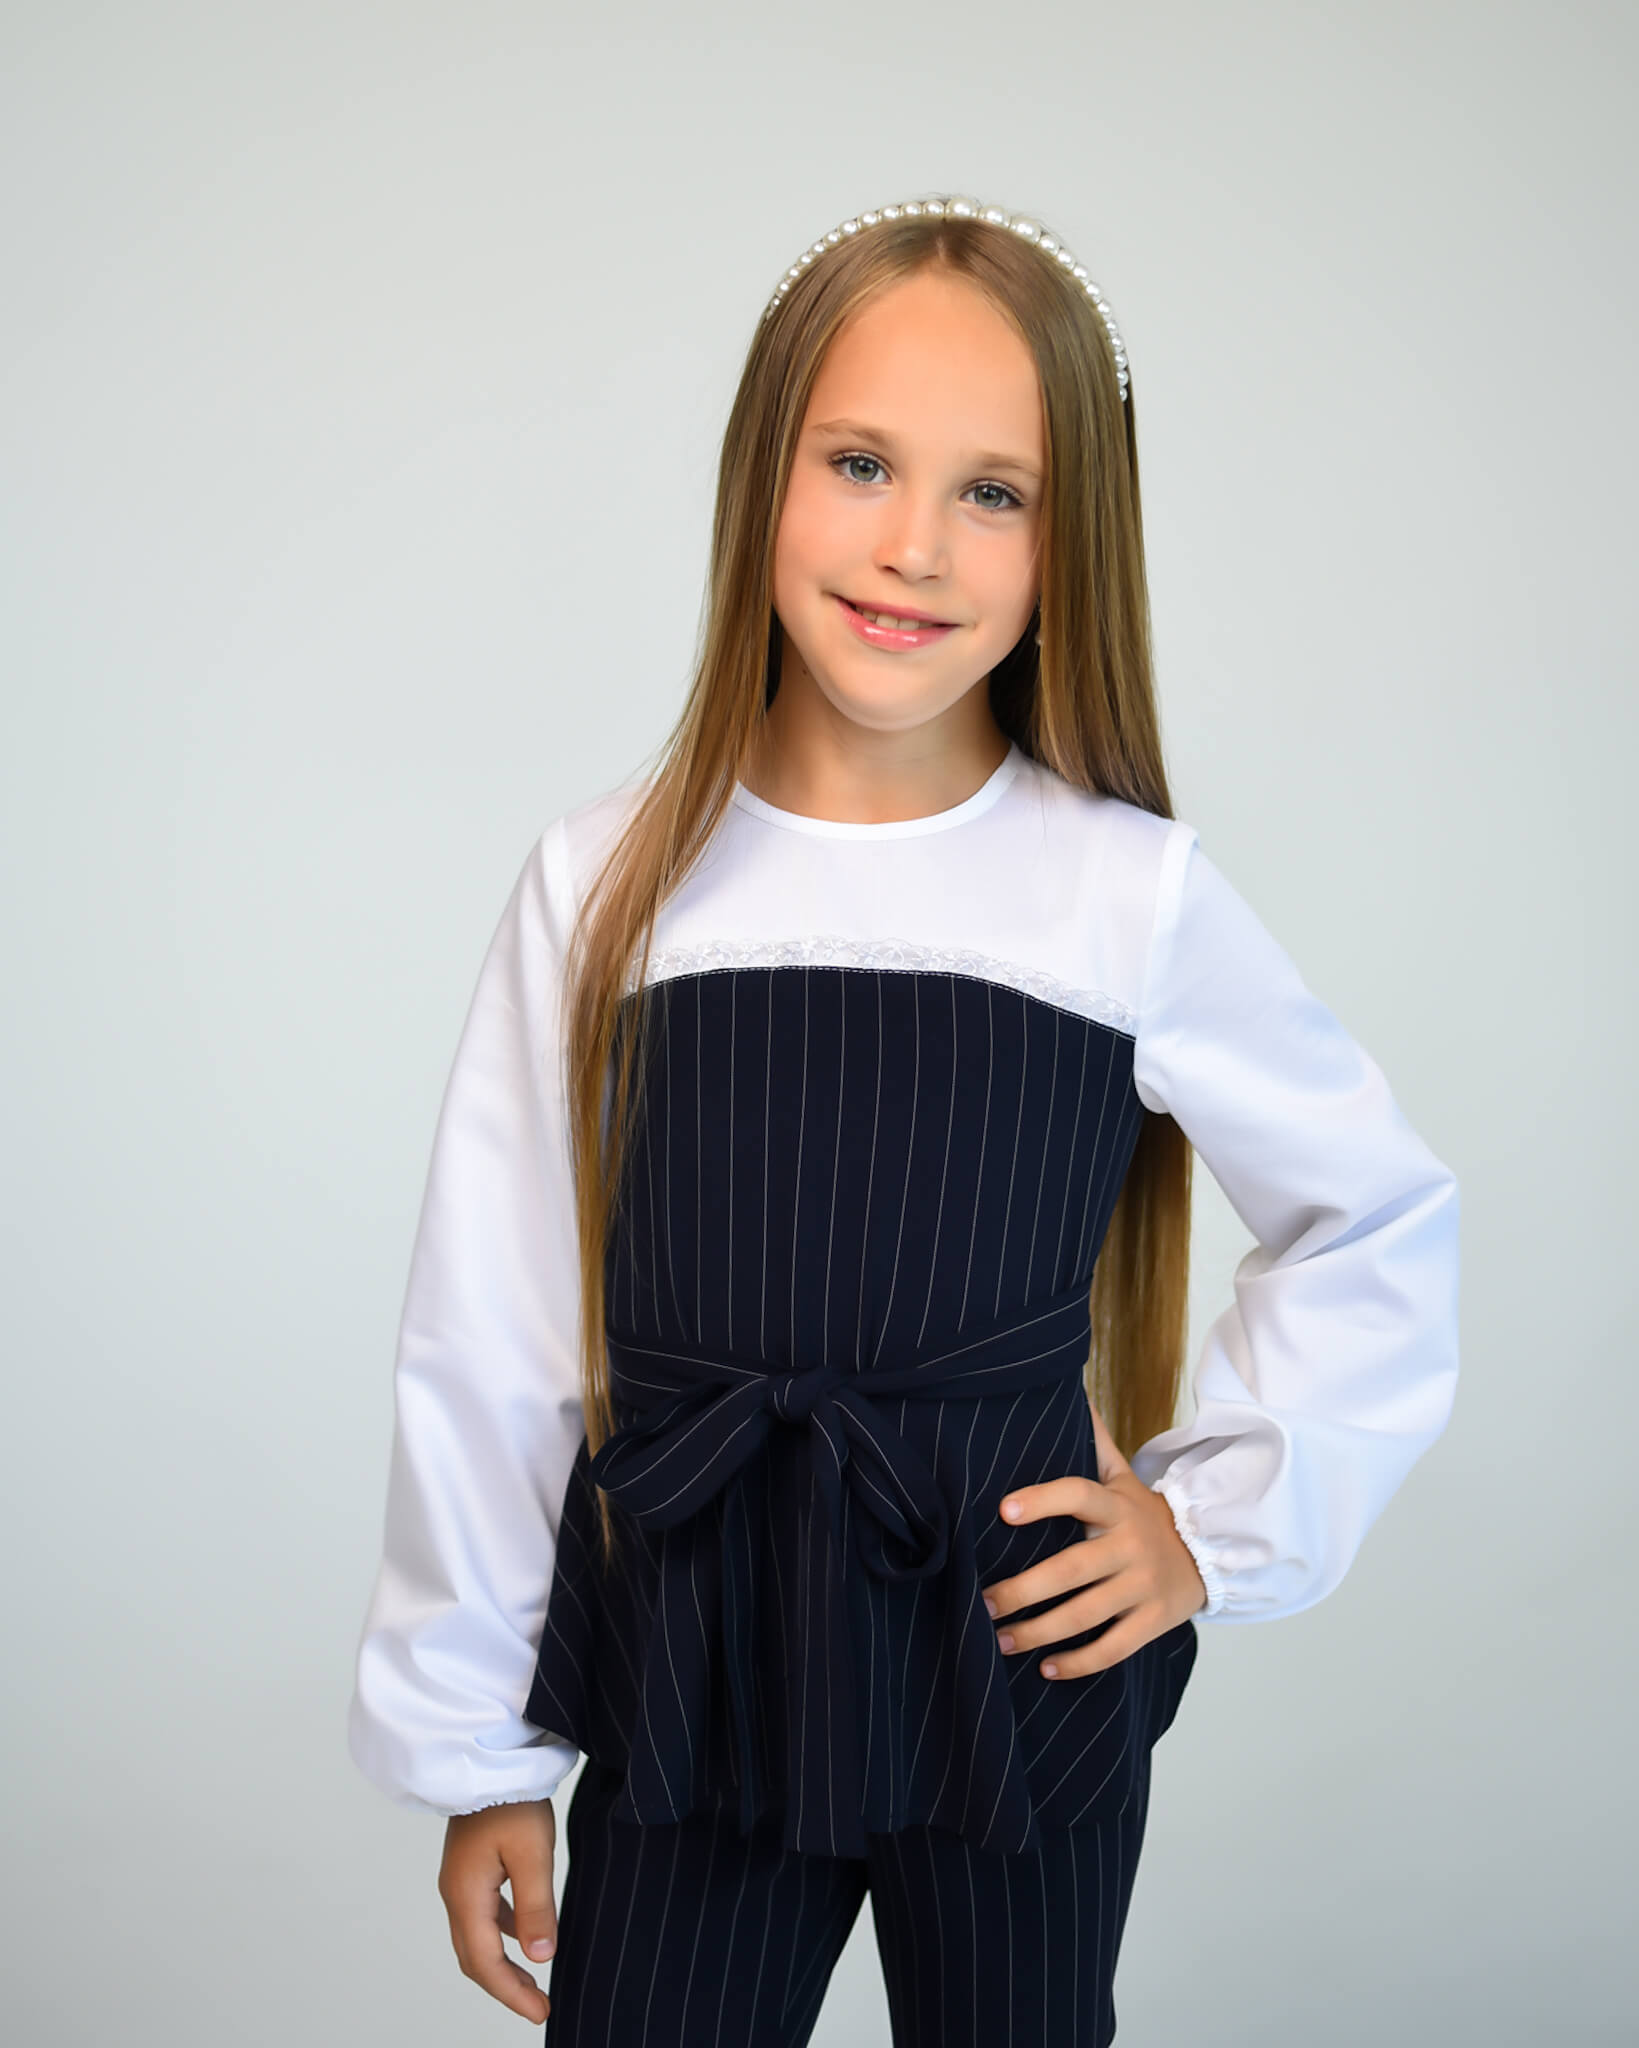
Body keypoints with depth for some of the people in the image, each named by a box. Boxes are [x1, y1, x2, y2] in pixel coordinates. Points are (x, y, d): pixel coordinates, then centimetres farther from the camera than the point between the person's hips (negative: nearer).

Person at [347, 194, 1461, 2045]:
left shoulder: (1135, 894, -7)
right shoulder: (605, 890, -6)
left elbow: (1383, 1220, 8)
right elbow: (487, 1346, 0)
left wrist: (1219, 1521, 1)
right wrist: (480, 1751, 4)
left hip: (1020, 1673, 0)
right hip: (687, 1674, 0)